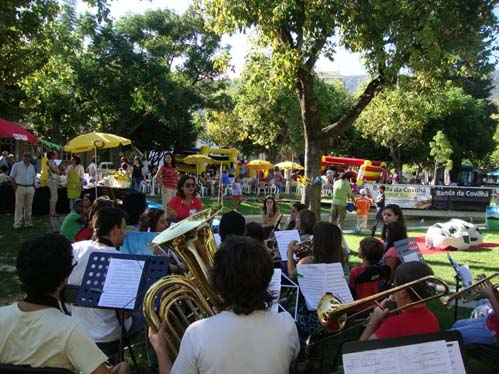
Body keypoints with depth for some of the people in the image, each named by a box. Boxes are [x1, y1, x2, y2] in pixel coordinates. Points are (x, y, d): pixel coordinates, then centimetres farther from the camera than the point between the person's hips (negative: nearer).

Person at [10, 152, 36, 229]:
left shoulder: (32, 167, 12)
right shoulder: (17, 165, -3)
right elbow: (12, 177, -2)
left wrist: (33, 188, 9)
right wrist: (15, 188, -9)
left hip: (30, 188, 4)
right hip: (20, 188, -4)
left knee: (28, 207, 9)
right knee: (19, 207, -2)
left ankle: (28, 223, 18)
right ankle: (17, 224, 4)